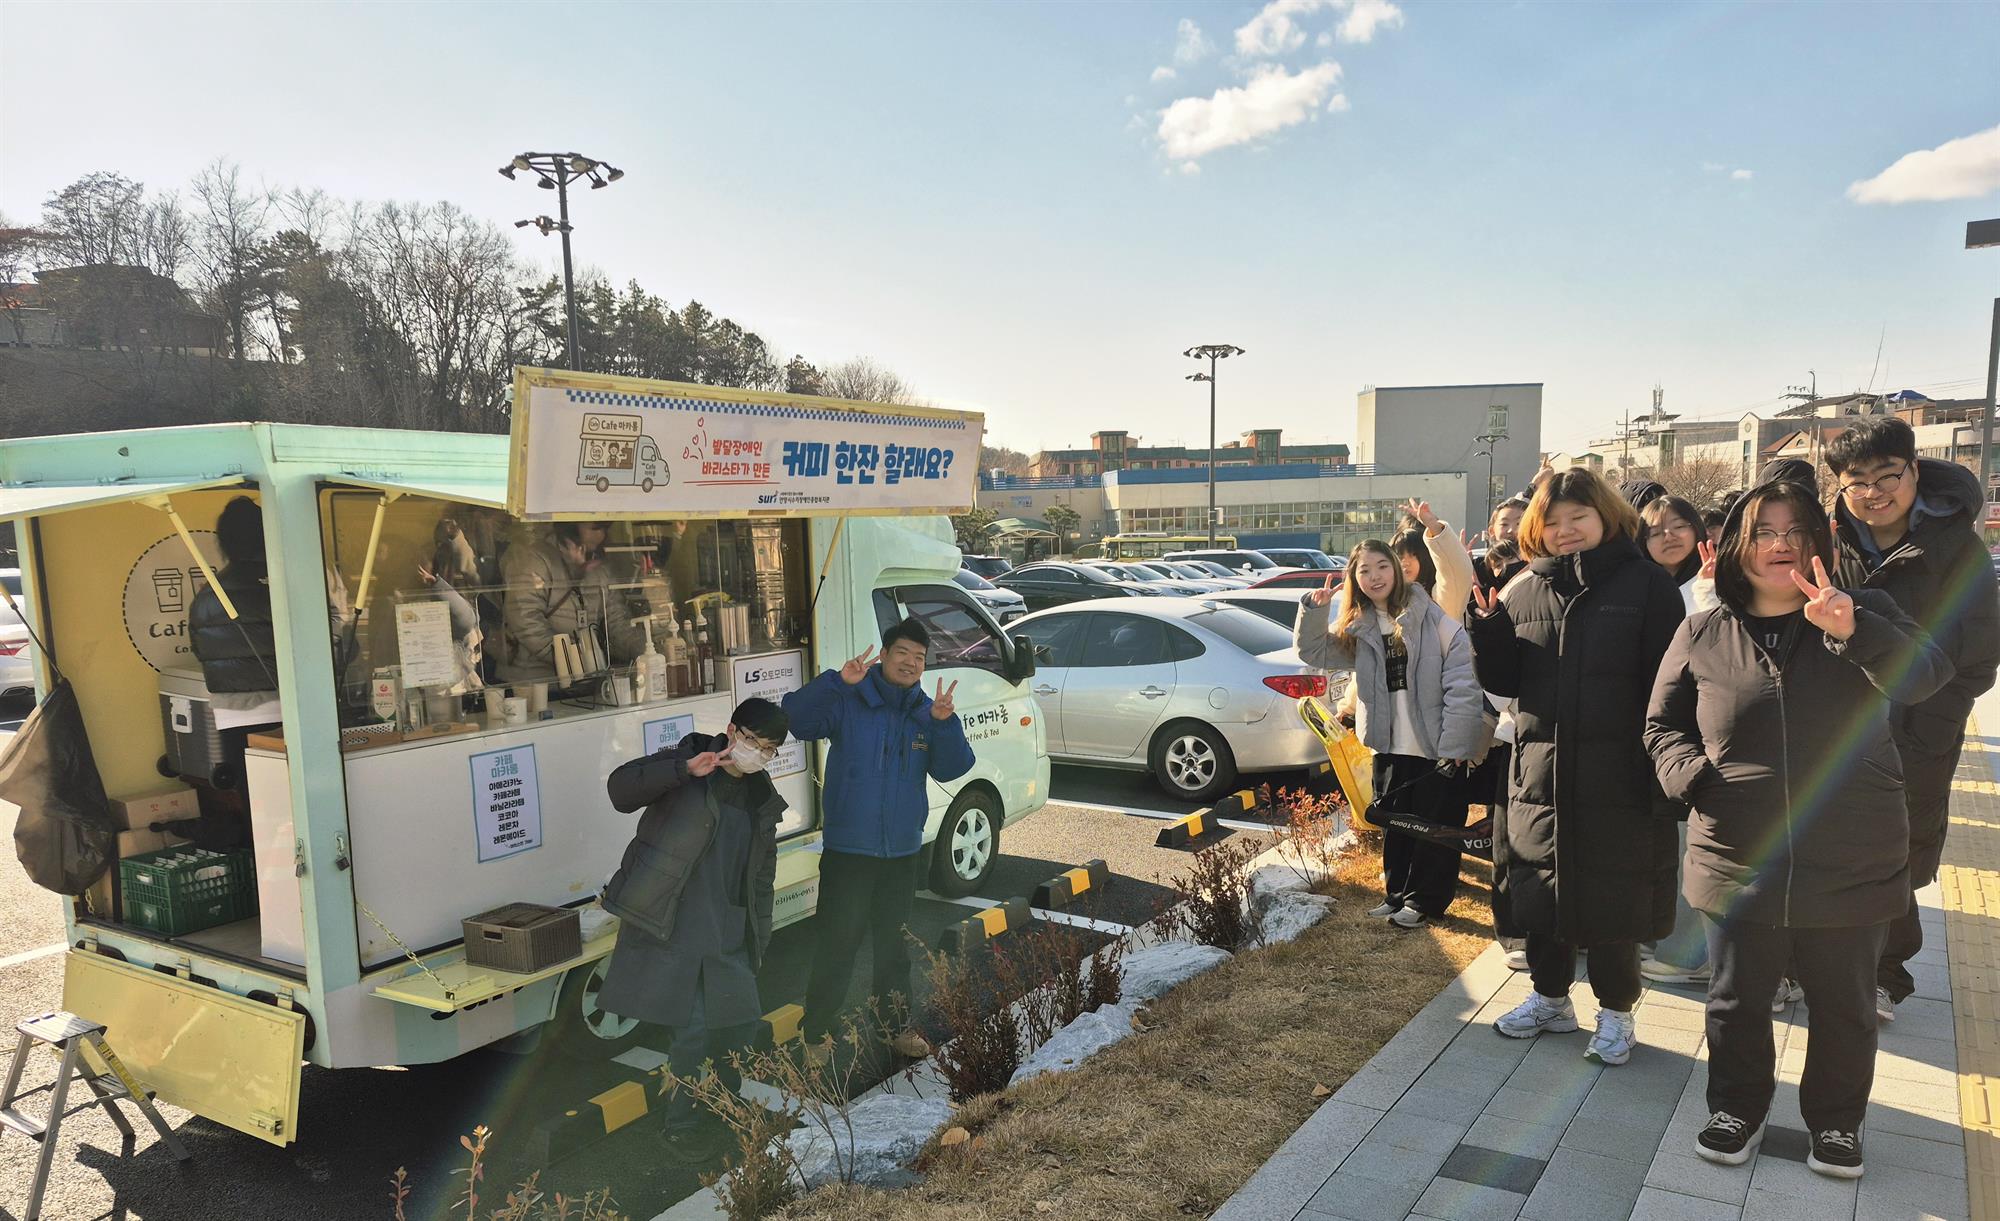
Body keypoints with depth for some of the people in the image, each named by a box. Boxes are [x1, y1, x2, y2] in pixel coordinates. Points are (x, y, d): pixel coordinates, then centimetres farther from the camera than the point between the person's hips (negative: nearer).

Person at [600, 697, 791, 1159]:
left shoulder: (762, 800, 13)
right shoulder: (686, 762, -5)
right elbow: (621, 788, -22)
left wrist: (758, 940, 15)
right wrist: (685, 769, -31)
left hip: (727, 934, 6)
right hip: (671, 928, -6)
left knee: (743, 1020, 9)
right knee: (691, 1029, -4)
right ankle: (681, 1125, 17)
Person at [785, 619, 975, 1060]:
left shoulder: (926, 711, 5)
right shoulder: (849, 701, -8)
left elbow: (950, 769, -4)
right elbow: (798, 719, -23)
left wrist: (945, 723, -20)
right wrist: (838, 680, -34)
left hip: (902, 851, 5)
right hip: (848, 850, -4)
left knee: (894, 942, 18)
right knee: (839, 944, 0)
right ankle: (817, 1031, 15)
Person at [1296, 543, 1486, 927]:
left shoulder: (1431, 615, -11)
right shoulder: (1357, 629, 7)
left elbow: (1462, 680, -14)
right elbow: (1313, 651, 10)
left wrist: (1455, 742, -18)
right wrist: (1314, 610, -7)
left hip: (1436, 745, -5)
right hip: (1390, 747, 5)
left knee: (1435, 826, 7)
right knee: (1395, 824, 17)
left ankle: (1424, 900, 22)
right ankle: (1397, 893, 31)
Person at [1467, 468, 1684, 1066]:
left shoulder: (1647, 585, -4)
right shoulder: (1522, 591, 7)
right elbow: (1504, 681, 6)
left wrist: (1663, 768, -13)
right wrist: (1486, 629, -12)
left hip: (1618, 778, -4)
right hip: (1539, 770, 4)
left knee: (1611, 901, 7)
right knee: (1538, 893, 14)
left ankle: (1615, 1011, 27)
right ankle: (1550, 997, 34)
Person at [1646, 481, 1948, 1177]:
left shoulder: (1866, 617, -1)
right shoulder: (1702, 636, 0)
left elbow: (1926, 674, -19)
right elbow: (1662, 726, 6)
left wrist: (1852, 629, -37)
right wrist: (1690, 772, -14)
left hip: (1852, 874, 0)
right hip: (1738, 871, 0)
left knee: (1845, 1009, 18)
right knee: (1736, 1002, 16)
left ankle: (1836, 1121, 40)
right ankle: (1738, 1108, 38)